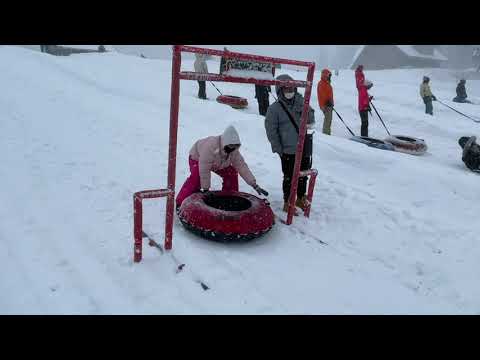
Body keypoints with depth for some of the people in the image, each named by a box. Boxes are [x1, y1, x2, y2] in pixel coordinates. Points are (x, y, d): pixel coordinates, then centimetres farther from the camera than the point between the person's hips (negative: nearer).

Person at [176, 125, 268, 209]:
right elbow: (204, 170, -40)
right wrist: (205, 189, -33)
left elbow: (241, 166, -23)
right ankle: (181, 203, -21)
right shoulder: (210, 146, -44)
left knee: (231, 173, -8)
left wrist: (254, 185, -29)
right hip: (197, 157, -6)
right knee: (196, 179, -29)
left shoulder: (234, 151, -25)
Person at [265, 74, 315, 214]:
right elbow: (271, 130, -7)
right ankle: (287, 203, 18)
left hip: (304, 147, 5)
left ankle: (301, 198, 36)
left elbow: (311, 120, 18)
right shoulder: (275, 108, -8)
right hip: (288, 150, -5)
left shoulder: (301, 102, 5)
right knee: (289, 177, 2)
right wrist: (278, 148, -9)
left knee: (303, 175, 17)